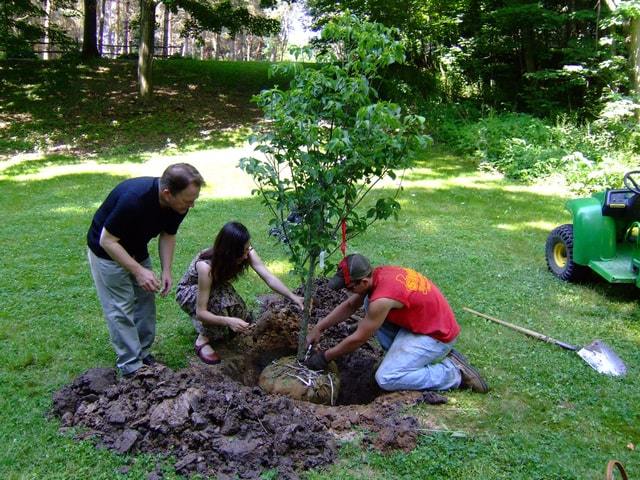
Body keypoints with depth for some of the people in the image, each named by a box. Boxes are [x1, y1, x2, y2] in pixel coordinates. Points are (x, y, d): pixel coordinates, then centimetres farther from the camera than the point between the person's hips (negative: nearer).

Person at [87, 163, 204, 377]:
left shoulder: (179, 204, -19)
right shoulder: (133, 199, -39)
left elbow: (167, 235, 0)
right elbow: (107, 240, -29)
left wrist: (166, 271, -10)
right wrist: (138, 271, -32)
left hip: (137, 251, 7)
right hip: (108, 252, -6)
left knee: (145, 304, 9)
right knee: (121, 309, -4)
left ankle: (143, 354, 23)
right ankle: (131, 367, 5)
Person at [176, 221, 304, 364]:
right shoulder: (206, 266, -40)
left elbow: (269, 278, -31)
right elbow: (201, 312, -38)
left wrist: (292, 296, -46)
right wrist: (228, 321, -53)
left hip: (217, 289, 6)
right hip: (188, 292, -5)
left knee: (243, 320, -18)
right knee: (219, 298, -37)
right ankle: (202, 340, -17)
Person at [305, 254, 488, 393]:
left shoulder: (381, 299, -31)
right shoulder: (377, 274, -5)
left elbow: (358, 339, -18)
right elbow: (349, 306, 10)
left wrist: (325, 357, -5)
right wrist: (318, 328, 6)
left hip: (437, 336, -9)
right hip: (422, 321, 9)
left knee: (386, 379, -16)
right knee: (369, 304, 1)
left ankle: (454, 373, -6)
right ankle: (401, 354, 8)